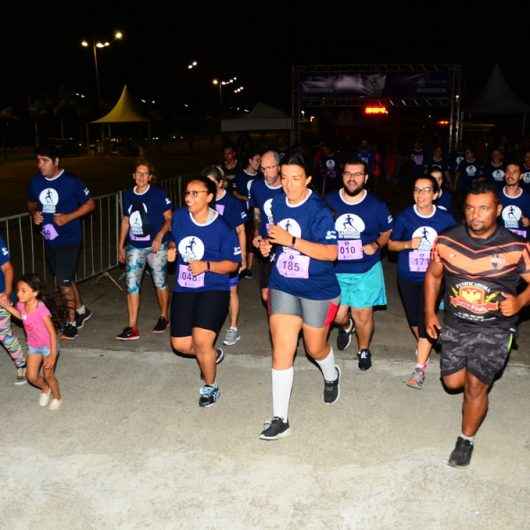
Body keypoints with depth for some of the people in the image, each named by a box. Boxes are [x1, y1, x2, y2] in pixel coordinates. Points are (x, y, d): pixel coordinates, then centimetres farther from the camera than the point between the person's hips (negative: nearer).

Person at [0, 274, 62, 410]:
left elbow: (52, 332, -27)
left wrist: (53, 355, -27)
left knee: (48, 375, 9)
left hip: (47, 346, -6)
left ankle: (57, 397, 36)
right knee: (31, 376, 10)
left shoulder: (41, 309, -33)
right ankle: (45, 389, 42)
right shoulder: (21, 305, -14)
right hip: (33, 346, 6)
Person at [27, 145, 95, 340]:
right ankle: (82, 311, 38)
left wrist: (69, 217, -19)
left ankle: (72, 321, 14)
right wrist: (34, 213, -5)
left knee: (64, 281, -4)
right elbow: (31, 203, 18)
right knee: (64, 279, 18)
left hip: (69, 240, -6)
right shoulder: (36, 182, 2)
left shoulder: (71, 182, -14)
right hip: (49, 239, 6)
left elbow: (90, 204, -8)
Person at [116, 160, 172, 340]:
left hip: (155, 246, -4)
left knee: (160, 282, 10)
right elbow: (125, 221, 15)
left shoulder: (158, 194, -9)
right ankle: (132, 327, 0)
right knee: (132, 284, -3)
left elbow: (169, 219, -7)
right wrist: (121, 245, 15)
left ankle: (163, 317, 31)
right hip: (134, 247, 4)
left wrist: (159, 236, -22)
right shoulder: (128, 195, 6)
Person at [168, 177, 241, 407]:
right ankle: (213, 354, 41)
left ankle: (210, 386, 13)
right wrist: (172, 251, -2)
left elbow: (233, 263, -7)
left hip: (213, 289, -5)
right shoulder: (179, 217, -1)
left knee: (201, 340, -17)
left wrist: (207, 266, -21)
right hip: (184, 289, 6)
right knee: (180, 344, 7)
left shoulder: (222, 229, -14)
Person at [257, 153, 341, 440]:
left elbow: (331, 253, -24)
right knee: (281, 350, -2)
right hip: (283, 287, 4)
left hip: (317, 289, -4)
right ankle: (280, 419, 5)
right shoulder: (277, 204, 1)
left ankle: (331, 376, 51)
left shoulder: (319, 210, -18)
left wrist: (291, 241, -30)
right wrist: (267, 244, -4)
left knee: (315, 348, 14)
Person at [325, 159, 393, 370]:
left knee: (363, 315, 5)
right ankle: (345, 326, 43)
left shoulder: (376, 206, -5)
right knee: (337, 315, 5)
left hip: (366, 271, -1)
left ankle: (364, 349, 33)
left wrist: (376, 245, -8)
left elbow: (386, 232, 10)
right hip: (335, 270, 1)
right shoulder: (329, 202, -5)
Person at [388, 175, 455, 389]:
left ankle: (420, 367, -2)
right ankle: (421, 344, 48)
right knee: (413, 317, 16)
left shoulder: (446, 219, -6)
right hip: (408, 277, 2)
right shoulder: (404, 217, -6)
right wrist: (408, 244, -17)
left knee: (426, 319, -9)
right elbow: (391, 244, 2)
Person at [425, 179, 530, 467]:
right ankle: (485, 373, 45)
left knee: (475, 386, -5)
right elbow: (433, 275, 8)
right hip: (454, 324, 3)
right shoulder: (446, 241, -9)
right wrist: (429, 312, 5)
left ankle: (466, 439, 21)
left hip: (494, 328, -3)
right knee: (453, 382, 9)